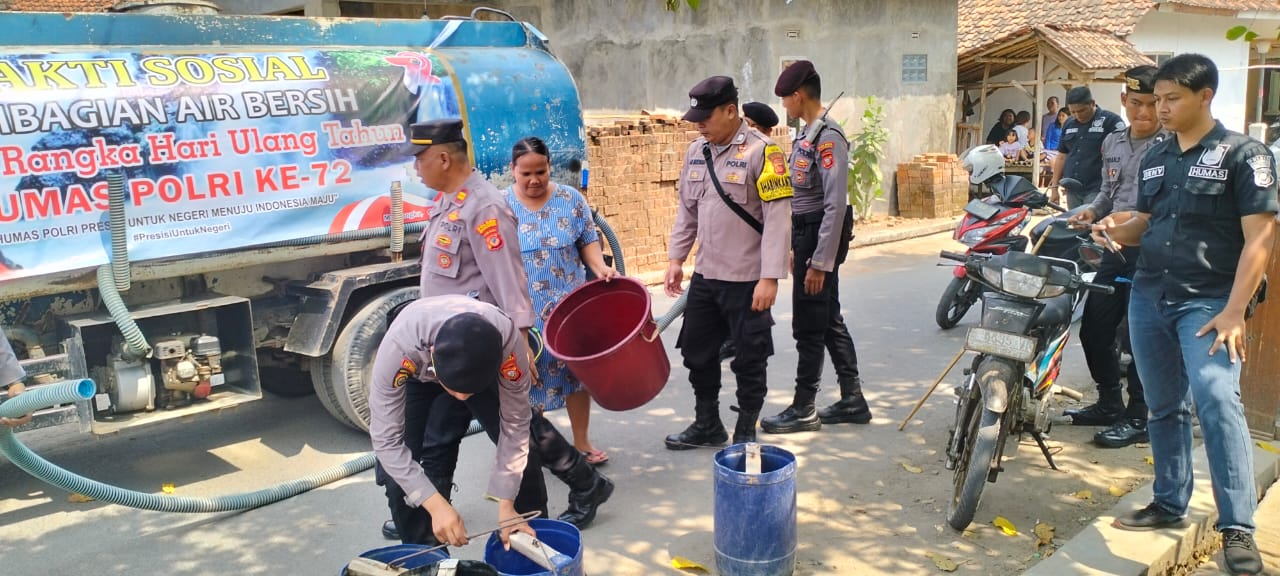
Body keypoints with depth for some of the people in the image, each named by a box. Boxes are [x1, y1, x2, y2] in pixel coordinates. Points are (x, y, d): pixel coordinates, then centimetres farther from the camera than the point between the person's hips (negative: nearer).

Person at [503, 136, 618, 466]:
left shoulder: (571, 200, -1)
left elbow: (588, 241, 4)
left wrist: (600, 268, -15)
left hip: (571, 306, 2)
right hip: (524, 312, -1)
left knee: (577, 370, 8)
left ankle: (581, 442, 24)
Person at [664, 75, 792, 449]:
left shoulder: (761, 151, -14)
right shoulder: (696, 152, 8)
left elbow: (778, 218, -17)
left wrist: (770, 277, -21)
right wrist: (676, 259, 10)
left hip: (747, 280, -7)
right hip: (704, 276, 7)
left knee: (749, 360, 6)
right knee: (697, 352, 16)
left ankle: (745, 433, 23)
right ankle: (707, 425, 33)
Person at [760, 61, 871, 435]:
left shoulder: (828, 136, -17)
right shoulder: (806, 134, 12)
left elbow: (835, 204, -22)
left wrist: (820, 262, -23)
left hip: (822, 236, -10)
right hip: (806, 235, 10)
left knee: (809, 326, -1)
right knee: (829, 322, 15)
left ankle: (804, 409, 11)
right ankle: (852, 400, 25)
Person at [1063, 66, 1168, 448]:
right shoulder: (1113, 142, 14)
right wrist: (1092, 211, 7)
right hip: (1114, 249, 7)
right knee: (1093, 328, 12)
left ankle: (1138, 418, 13)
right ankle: (1109, 404, 30)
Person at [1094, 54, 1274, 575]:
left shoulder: (1243, 154, -6)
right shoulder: (1155, 158, 13)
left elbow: (1260, 237, -11)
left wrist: (1234, 311, -18)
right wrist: (1117, 228, -4)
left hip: (1208, 302, -6)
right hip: (1148, 297, 6)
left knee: (1216, 401, -22)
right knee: (1164, 408, 14)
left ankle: (1237, 528, -17)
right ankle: (1170, 503, 28)